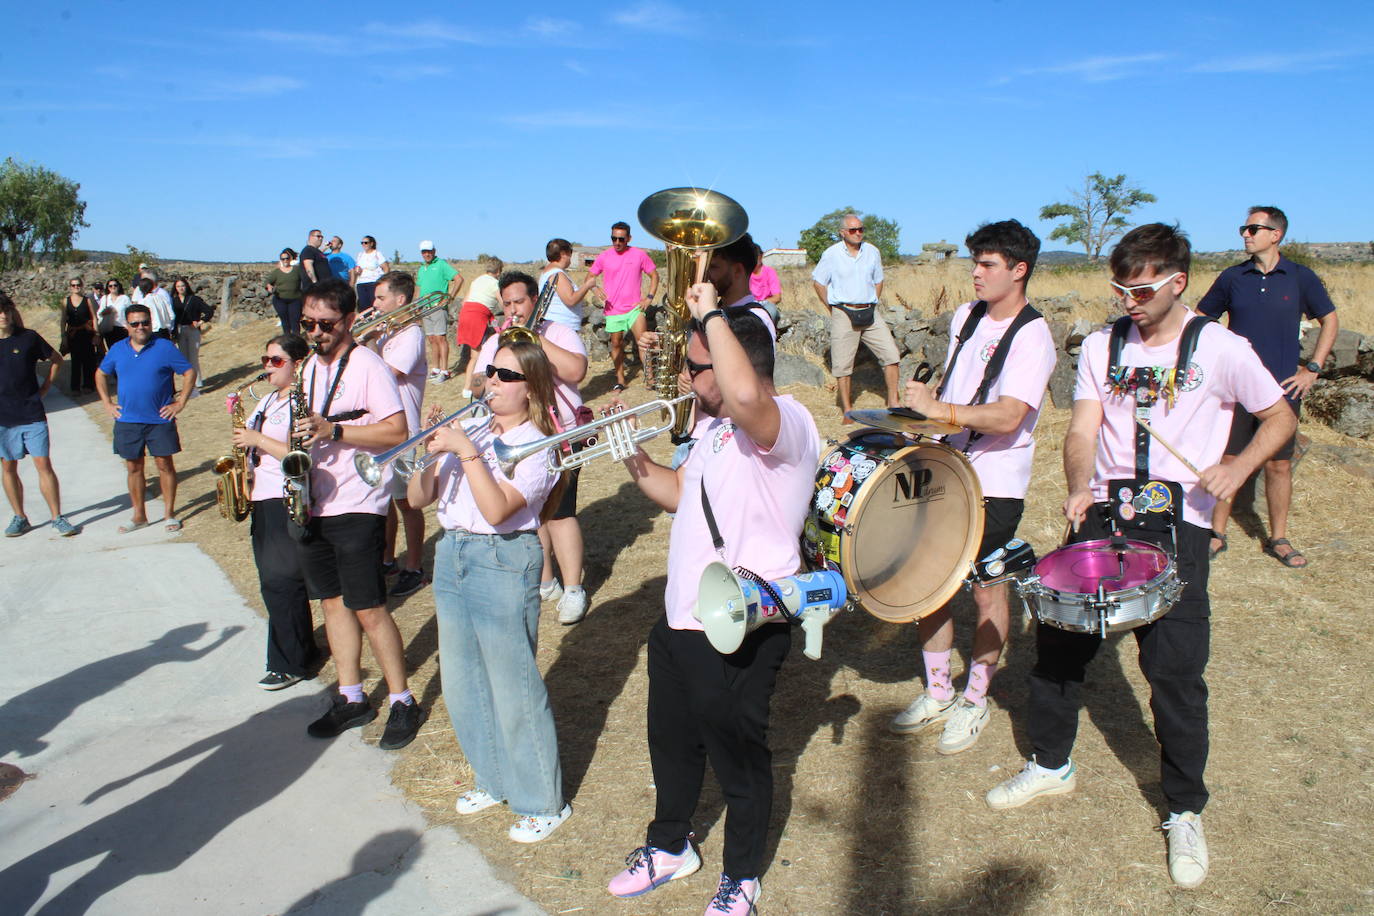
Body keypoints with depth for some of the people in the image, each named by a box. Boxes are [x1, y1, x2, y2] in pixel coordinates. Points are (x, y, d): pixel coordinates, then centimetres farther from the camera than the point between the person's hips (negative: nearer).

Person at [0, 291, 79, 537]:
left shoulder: (29, 338, -3)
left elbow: (56, 359, 11)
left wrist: (43, 389, 5)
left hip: (32, 415, -2)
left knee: (44, 465, -3)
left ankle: (57, 517, 3)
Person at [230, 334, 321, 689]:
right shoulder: (267, 401, 18)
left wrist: (258, 440, -18)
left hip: (289, 503, -10)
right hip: (261, 500, 10)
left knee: (281, 584, -7)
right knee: (272, 583, 12)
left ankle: (290, 665, 4)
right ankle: (303, 650, 23)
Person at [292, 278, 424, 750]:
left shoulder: (367, 365, -11)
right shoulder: (312, 366, 14)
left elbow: (397, 431, -18)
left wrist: (333, 430, -24)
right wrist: (304, 435, 3)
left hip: (356, 507, -8)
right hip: (314, 504, 8)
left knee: (368, 608, -5)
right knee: (332, 601, 12)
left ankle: (402, 702, 8)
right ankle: (351, 699, 22)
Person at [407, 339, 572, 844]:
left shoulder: (537, 448, -10)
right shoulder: (469, 429, 7)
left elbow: (497, 509, -25)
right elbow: (418, 499, 5)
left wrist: (466, 450, -24)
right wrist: (433, 453, -11)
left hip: (503, 563, -7)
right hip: (451, 557, 7)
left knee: (513, 688, 1)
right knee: (462, 683, 18)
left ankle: (543, 801, 18)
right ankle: (493, 780, 39)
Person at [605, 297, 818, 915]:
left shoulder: (784, 423, -23)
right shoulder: (714, 425, 9)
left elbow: (745, 393, -47)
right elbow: (678, 494, 20)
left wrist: (711, 314, -34)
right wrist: (632, 455, 4)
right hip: (679, 622, 9)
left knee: (738, 760, 13)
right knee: (672, 744, 25)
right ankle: (670, 847, 49)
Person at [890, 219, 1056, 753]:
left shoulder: (1032, 337, -15)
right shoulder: (966, 316, 7)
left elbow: (1008, 416, -27)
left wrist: (940, 410, -31)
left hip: (996, 486, -7)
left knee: (987, 591, 7)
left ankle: (975, 701, 25)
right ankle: (937, 694, 26)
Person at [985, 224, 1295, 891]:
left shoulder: (1219, 349, -3)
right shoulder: (1102, 346, 7)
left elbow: (1280, 418, 5)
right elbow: (1083, 429, 0)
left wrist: (1238, 468, -14)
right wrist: (1080, 486, -20)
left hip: (1176, 527, -4)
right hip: (1101, 517, 4)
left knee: (1175, 669, -4)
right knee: (1056, 635, 8)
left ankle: (1185, 813, 17)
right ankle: (1050, 765, 31)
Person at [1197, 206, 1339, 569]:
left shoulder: (1301, 278, 1)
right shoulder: (1232, 278, 2)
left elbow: (1330, 321, 10)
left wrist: (1313, 368, 3)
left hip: (1283, 388, 0)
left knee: (1279, 465, 7)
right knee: (1228, 461, 3)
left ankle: (1278, 539, 20)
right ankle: (1217, 533, 15)